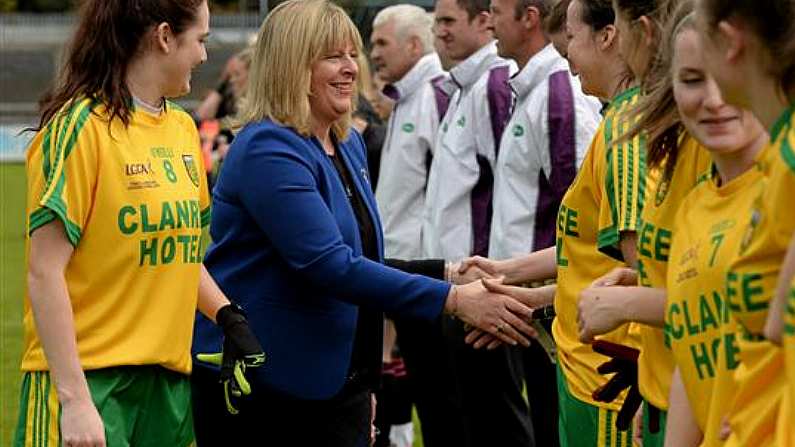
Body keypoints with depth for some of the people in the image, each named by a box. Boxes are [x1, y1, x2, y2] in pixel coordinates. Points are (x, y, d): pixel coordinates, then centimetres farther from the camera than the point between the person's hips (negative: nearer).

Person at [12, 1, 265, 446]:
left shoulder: (183, 129, 13)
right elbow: (44, 273, -14)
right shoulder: (81, 127, -10)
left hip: (169, 380, 7)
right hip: (91, 382, -7)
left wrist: (228, 317, 4)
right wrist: (73, 399, -19)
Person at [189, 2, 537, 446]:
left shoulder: (349, 146, 11)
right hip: (261, 388, -8)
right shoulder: (268, 151, -17)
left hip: (339, 384, 8)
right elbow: (331, 265, -27)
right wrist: (453, 300, -29)